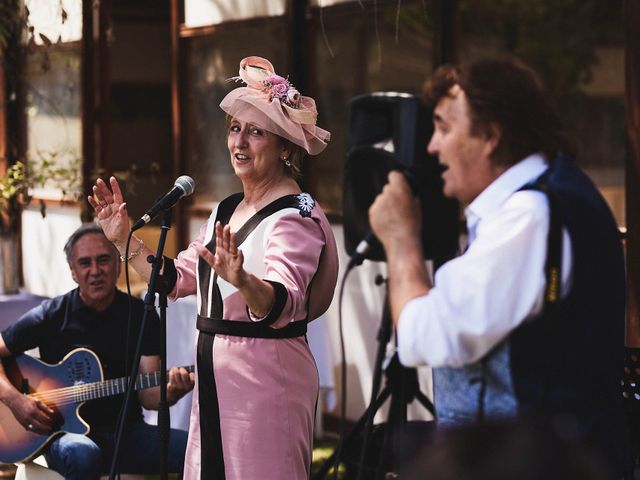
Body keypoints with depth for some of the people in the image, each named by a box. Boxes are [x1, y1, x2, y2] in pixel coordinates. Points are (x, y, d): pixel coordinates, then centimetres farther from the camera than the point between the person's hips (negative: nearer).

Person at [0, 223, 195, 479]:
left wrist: (170, 393, -24)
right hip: (65, 432, -2)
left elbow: (147, 395, -1)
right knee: (82, 454, -39)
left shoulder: (140, 316, 5)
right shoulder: (51, 316, 0)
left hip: (127, 432, 2)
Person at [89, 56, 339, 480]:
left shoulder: (296, 216, -15)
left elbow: (283, 304, -32)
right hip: (216, 375, 8)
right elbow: (176, 278, 19)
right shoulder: (227, 211, 12)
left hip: (267, 376, -8)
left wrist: (241, 279, -52)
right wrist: (123, 239, 9)